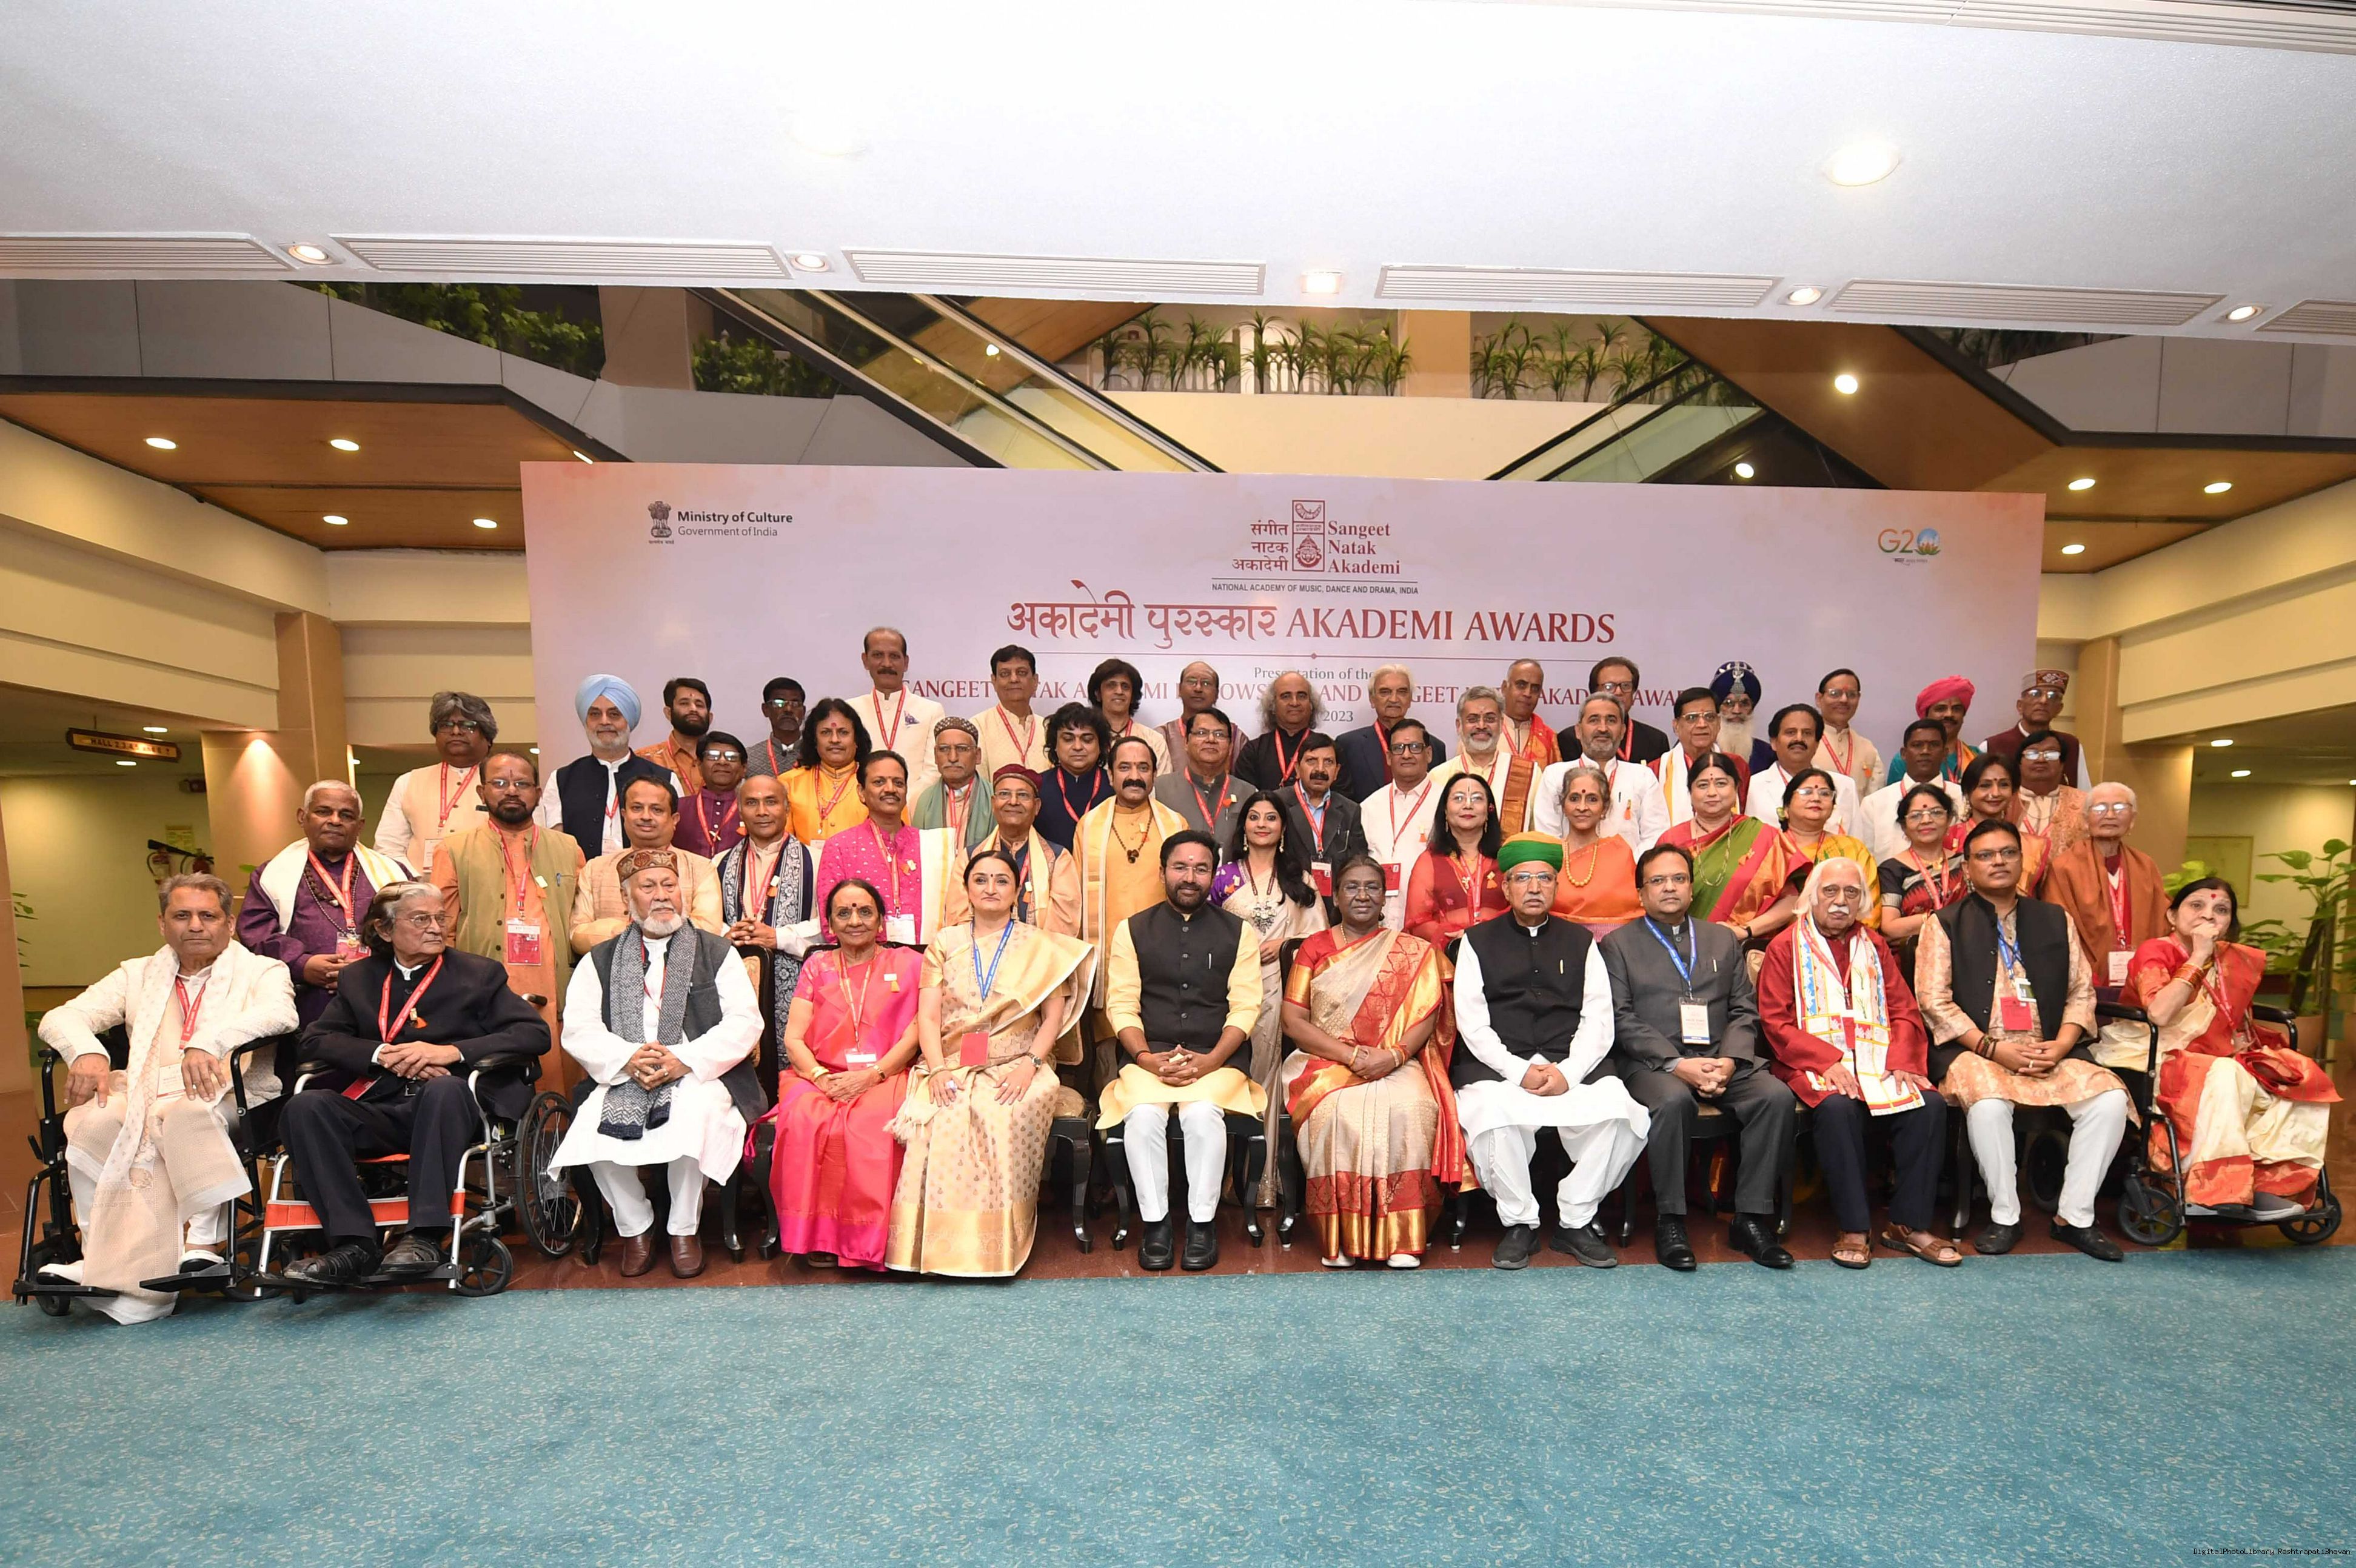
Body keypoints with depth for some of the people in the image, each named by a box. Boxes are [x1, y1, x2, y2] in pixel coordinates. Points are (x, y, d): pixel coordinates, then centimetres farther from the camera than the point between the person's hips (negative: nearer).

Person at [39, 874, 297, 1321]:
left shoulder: (262, 971, 12)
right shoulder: (136, 975, 26)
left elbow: (279, 1013, -10)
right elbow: (61, 1017, 14)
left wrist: (208, 1042, -27)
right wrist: (87, 1051, -9)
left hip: (227, 1098, -3)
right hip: (145, 1098, 4)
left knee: (186, 1111, -35)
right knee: (93, 1120, -28)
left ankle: (204, 1235, -29)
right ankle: (107, 1256, -21)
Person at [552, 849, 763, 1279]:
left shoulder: (716, 952, 11)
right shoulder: (601, 960, 17)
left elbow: (745, 1022, 0)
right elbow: (578, 1029, 4)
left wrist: (685, 1060, -14)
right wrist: (627, 1058, -15)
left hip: (699, 1077, -2)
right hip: (624, 1078, 2)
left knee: (693, 1117, -33)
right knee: (594, 1128, -27)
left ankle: (684, 1229, -8)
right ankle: (635, 1227, -1)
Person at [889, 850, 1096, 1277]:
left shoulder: (1041, 947, 13)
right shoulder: (944, 944, 16)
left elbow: (1053, 1018, 5)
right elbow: (927, 1017, 7)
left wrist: (1029, 1066, -13)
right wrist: (938, 1070, -11)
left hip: (1018, 1068, -1)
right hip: (953, 1068, 1)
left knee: (1006, 1116, -33)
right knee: (943, 1119, -31)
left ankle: (1000, 1242, -21)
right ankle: (943, 1245, -21)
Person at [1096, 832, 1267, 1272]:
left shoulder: (1238, 933, 10)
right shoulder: (1133, 930, 11)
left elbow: (1245, 1007, 2)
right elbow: (1121, 1005, 5)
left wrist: (1210, 1061, -12)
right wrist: (1146, 1058, -12)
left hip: (1217, 1058, 0)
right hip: (1148, 1056, 1)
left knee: (1202, 1112, -30)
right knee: (1143, 1115, -28)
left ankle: (1202, 1221, -12)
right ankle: (1154, 1222, -11)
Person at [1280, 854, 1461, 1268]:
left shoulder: (1413, 952, 13)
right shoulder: (1314, 949, 11)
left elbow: (1426, 1016, 2)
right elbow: (1293, 1021, 1)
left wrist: (1393, 1055, -18)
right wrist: (1352, 1055, -11)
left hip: (1397, 1067, 0)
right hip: (1326, 1063, 0)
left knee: (1409, 1109, -32)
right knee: (1340, 1111, -32)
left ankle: (1403, 1236, -21)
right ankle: (1339, 1235, -21)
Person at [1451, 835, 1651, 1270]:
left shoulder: (1581, 942, 19)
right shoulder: (1478, 942, 13)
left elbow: (1598, 1021, 9)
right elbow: (1472, 1023, 3)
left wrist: (1568, 1072, -9)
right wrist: (1520, 1071, -12)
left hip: (1572, 1069, 2)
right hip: (1497, 1069, -2)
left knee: (1621, 1111, -27)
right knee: (1492, 1118, -33)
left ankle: (1575, 1221, -4)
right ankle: (1519, 1223, -7)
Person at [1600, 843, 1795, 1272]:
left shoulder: (1724, 940, 20)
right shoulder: (1617, 944, 8)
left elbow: (1744, 1011, 12)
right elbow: (1622, 1020, -2)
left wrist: (1729, 1061, -8)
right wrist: (1677, 1065, -15)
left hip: (1722, 1061, 4)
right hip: (1652, 1063, -4)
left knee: (1778, 1096, -24)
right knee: (1673, 1101, -35)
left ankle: (1752, 1218, -12)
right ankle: (1670, 1221, -19)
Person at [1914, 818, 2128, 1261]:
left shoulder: (2055, 920, 17)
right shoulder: (1945, 924, 5)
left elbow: (2081, 992, 12)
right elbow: (1934, 1000, -3)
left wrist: (2060, 1046, -6)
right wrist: (1993, 1048, -12)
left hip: (2051, 1052, 4)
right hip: (1975, 1051, -4)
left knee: (2110, 1098, -22)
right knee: (1989, 1103, -33)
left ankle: (2074, 1216, -5)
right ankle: (2005, 1216, -11)